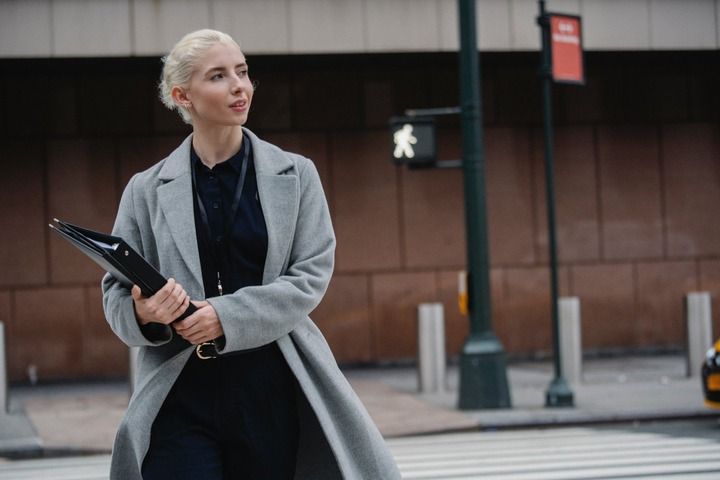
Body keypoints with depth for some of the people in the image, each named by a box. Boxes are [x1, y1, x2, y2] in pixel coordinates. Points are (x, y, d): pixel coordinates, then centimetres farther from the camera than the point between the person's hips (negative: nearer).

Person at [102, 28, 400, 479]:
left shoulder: (295, 175, 5)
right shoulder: (148, 189, 5)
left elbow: (311, 276, -3)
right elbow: (116, 292, 7)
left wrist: (227, 316, -15)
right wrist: (143, 314, -17)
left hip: (272, 391, 1)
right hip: (181, 395, -1)